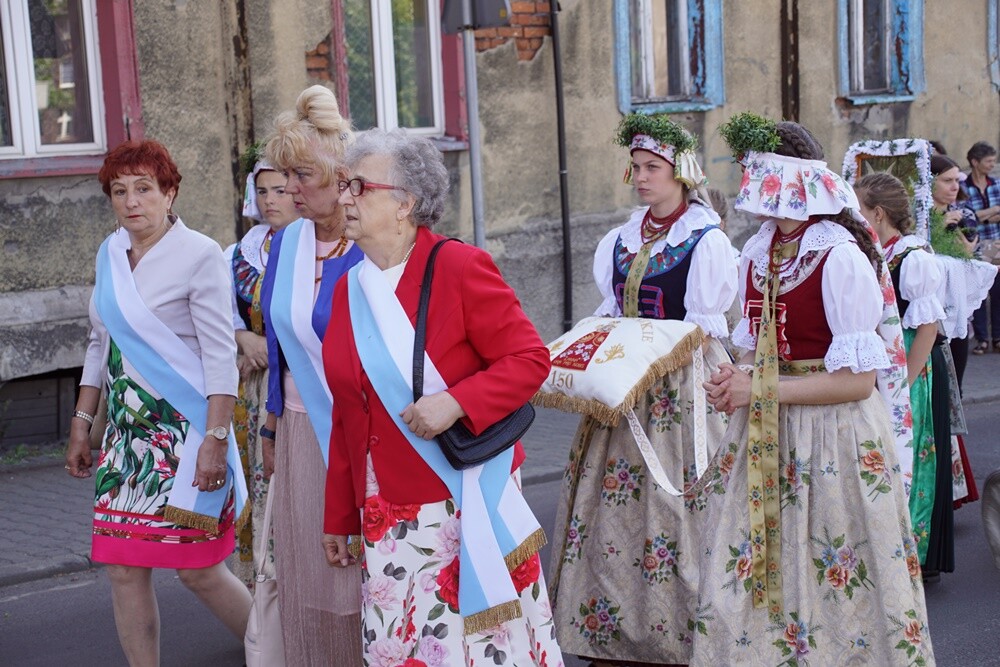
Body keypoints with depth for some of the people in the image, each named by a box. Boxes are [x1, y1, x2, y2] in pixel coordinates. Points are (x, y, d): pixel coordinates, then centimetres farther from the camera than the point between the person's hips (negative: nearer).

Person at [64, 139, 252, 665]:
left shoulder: (199, 255, -9)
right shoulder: (110, 254, 10)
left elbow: (220, 356, -13)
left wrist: (215, 439, -19)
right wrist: (81, 423, 17)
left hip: (184, 429, -6)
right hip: (126, 431, 6)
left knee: (196, 569, -2)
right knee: (123, 568, 4)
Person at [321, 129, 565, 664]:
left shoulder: (458, 267, -9)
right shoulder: (349, 289, 9)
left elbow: (530, 359, -11)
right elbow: (346, 417, 13)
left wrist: (455, 402, -25)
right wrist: (339, 518, 15)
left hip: (465, 507, -5)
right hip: (389, 519, 6)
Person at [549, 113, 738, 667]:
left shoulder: (705, 241, -5)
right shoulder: (622, 240, 14)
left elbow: (706, 327, -8)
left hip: (682, 387, -6)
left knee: (673, 493, -6)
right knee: (612, 495, 4)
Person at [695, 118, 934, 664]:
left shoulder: (840, 256, -16)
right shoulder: (758, 251, 7)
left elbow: (857, 379, -17)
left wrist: (761, 391, -17)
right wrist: (737, 380, -3)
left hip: (831, 434, -7)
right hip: (763, 436, 7)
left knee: (832, 579, 3)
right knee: (752, 578, 10)